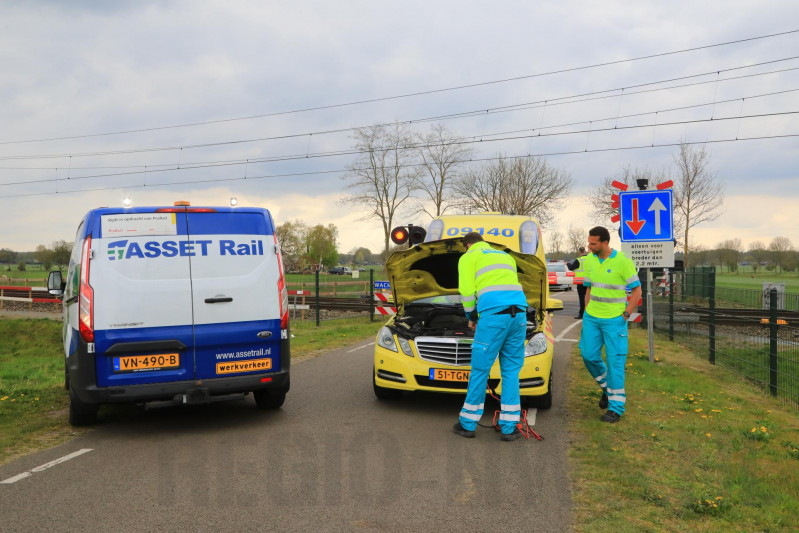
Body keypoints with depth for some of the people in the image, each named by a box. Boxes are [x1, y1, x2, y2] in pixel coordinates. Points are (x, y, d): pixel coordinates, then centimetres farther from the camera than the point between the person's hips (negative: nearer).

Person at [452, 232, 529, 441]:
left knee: (480, 370, 3)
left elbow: (467, 291, 5)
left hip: (493, 314, -5)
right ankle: (509, 427, 10)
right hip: (519, 313, 5)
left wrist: (471, 316, 21)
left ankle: (468, 424, 13)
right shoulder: (506, 256, 31)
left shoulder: (468, 257, 12)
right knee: (511, 371, 10)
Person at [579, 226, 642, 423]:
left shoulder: (622, 262, -12)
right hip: (591, 318, 6)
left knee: (615, 361, -2)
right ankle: (607, 387, 31)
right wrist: (586, 312, 11)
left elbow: (637, 290, -6)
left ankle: (616, 407, 7)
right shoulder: (590, 262, 5)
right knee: (589, 355, 5)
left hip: (614, 320, -5)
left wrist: (626, 314, -10)